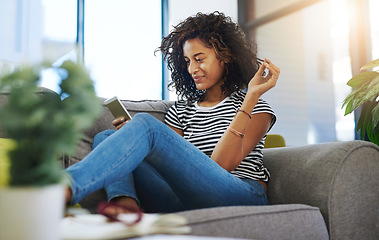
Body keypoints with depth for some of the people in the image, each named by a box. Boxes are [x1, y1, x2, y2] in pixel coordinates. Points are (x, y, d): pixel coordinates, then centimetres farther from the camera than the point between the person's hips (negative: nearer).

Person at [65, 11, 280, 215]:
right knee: (105, 137, -5)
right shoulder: (182, 110, 23)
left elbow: (223, 164, -9)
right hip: (186, 203, 5)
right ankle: (126, 203, -33)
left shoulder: (256, 107, 9)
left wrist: (252, 96, -10)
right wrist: (131, 136, -6)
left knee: (146, 124, -23)